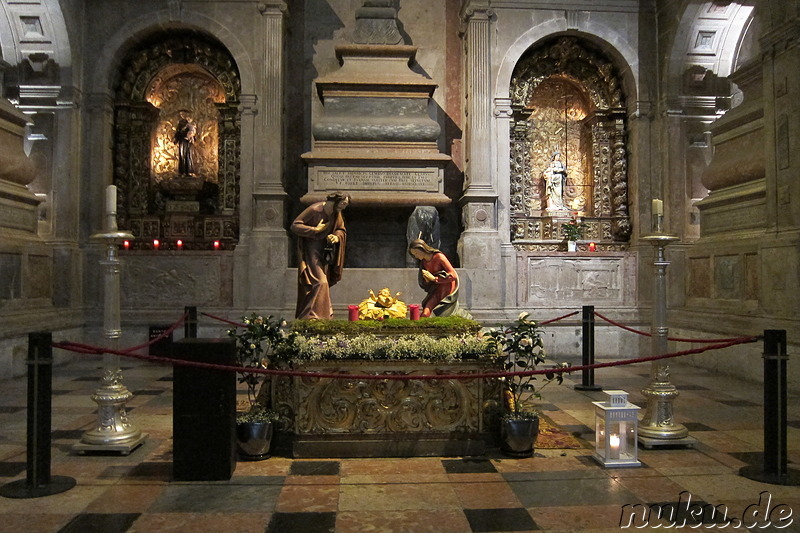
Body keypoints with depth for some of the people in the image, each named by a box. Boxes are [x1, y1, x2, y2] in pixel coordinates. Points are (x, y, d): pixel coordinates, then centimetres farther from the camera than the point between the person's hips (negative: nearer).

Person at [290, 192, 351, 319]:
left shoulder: (336, 214, 4)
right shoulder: (314, 209, -18)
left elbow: (342, 230, 13)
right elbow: (294, 226, -16)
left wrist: (337, 237, -10)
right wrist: (315, 230, -17)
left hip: (324, 253, 8)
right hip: (311, 252, -7)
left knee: (323, 284, 9)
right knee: (320, 282, -17)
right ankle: (312, 316, -13)